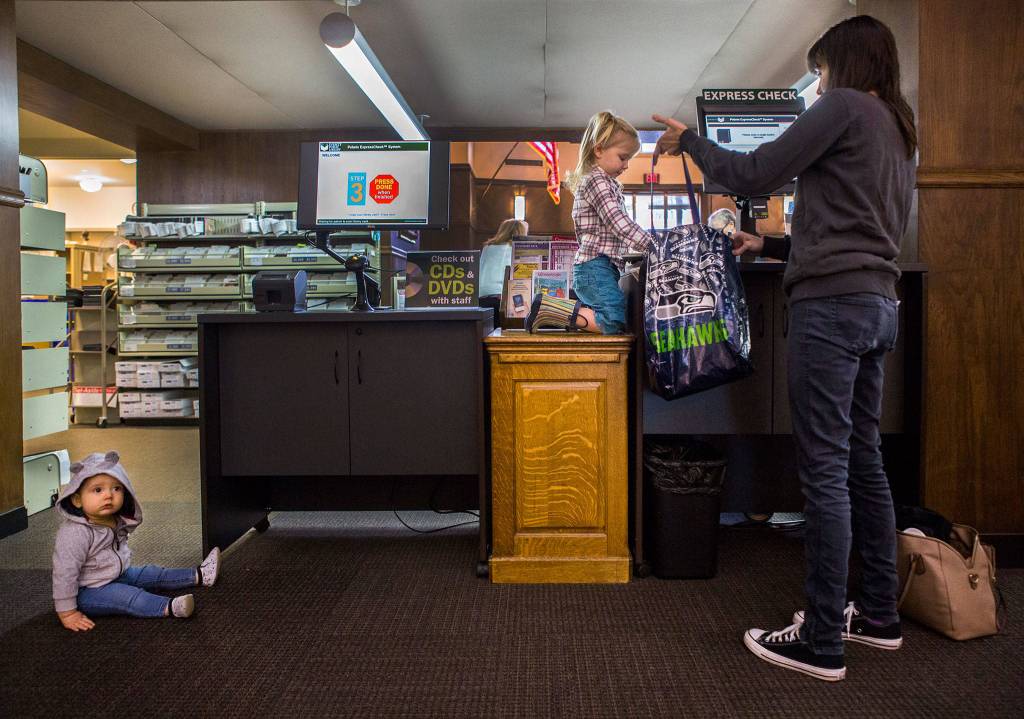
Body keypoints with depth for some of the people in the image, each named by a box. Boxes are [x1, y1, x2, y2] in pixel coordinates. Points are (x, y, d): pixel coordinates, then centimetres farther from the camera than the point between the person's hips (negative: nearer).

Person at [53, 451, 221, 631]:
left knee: (151, 574, 7)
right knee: (126, 596, -27)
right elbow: (64, 574, -28)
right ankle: (168, 608, -43)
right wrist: (67, 613, -25)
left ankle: (199, 575, 11)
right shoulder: (75, 534, -31)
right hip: (88, 592, -9)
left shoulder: (116, 521, -4)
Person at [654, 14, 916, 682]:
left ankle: (822, 643, -2)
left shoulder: (845, 106, -3)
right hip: (878, 303, 9)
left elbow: (755, 175, -7)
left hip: (832, 304, -9)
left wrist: (688, 140, 7)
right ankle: (879, 614, 24)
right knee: (864, 462, 13)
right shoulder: (899, 132, 24)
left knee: (825, 470, -8)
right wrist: (770, 246, 30)